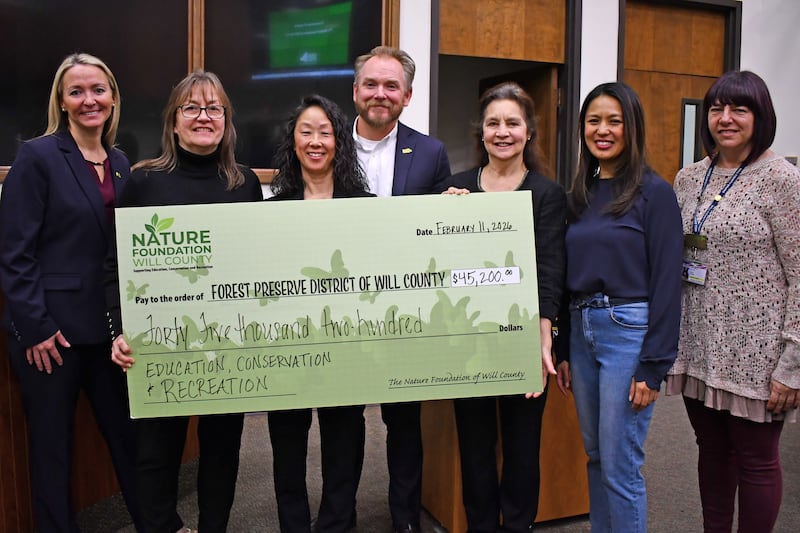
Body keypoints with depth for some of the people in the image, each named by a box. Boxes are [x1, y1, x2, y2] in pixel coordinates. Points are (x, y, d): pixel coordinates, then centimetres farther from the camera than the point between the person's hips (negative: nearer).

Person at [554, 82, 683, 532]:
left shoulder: (653, 191, -8)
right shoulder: (580, 195, 11)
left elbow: (666, 281, -11)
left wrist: (653, 366, -14)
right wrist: (564, 350, 12)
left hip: (629, 330, -6)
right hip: (582, 328, 7)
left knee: (620, 467, 0)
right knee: (595, 457, 17)